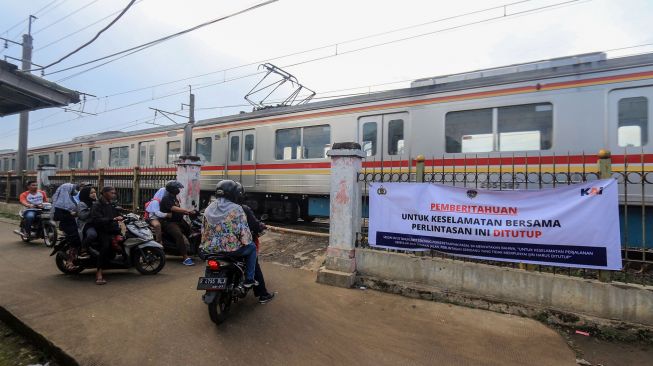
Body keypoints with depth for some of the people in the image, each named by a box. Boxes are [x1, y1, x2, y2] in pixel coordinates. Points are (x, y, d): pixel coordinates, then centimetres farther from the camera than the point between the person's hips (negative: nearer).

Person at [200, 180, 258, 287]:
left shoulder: (208, 209, 7)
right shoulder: (236, 209, -11)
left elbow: (204, 229, 12)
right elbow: (244, 231, -11)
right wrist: (247, 242, 9)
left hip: (210, 249, 6)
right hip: (231, 249, -6)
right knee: (252, 247, 20)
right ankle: (249, 279, 16)